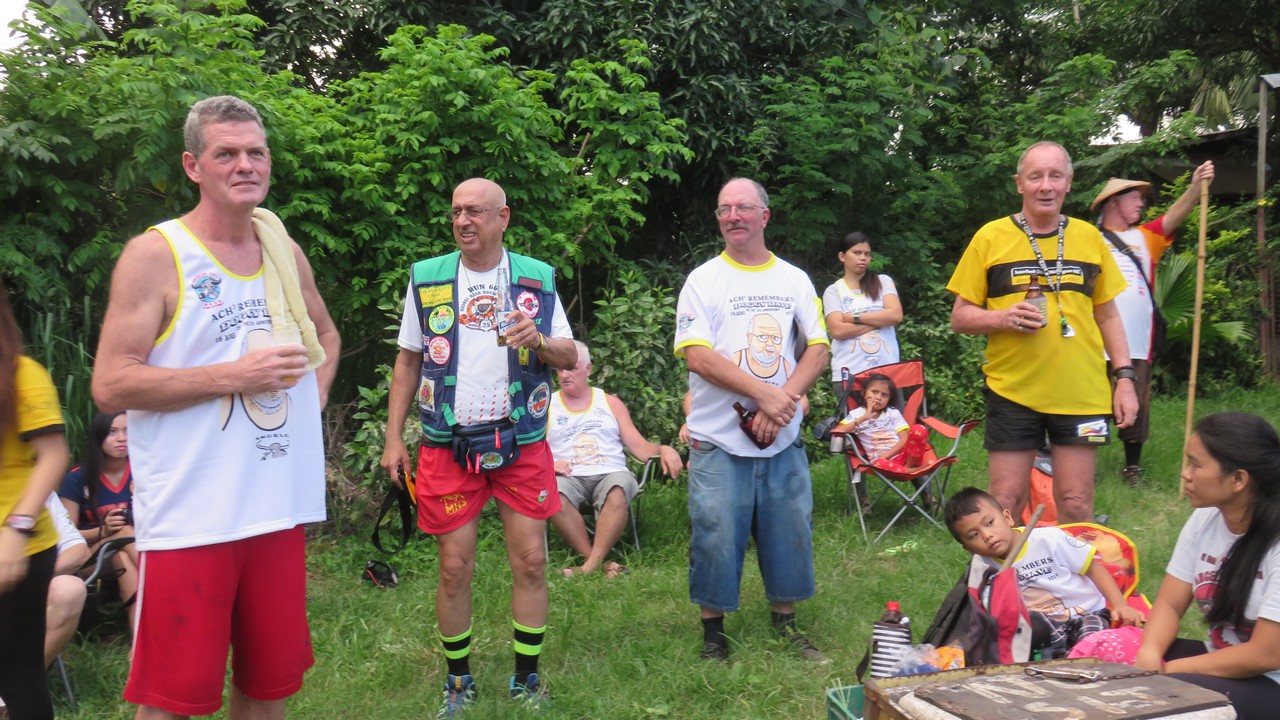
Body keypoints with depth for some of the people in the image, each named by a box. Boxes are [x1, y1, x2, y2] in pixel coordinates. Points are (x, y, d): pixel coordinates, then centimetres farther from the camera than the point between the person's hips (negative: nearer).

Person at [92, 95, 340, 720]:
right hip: (189, 520, -5)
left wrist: (311, 399, 9)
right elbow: (110, 384, -13)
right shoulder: (154, 255, -7)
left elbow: (325, 334, 27)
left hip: (280, 508, 6)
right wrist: (236, 375, -18)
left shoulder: (286, 251, 10)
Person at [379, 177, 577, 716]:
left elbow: (571, 357, 5)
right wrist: (393, 437, 2)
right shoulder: (427, 279, 3)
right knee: (454, 567, 4)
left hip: (521, 443, 0)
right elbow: (408, 361, 8)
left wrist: (539, 342, -18)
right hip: (447, 444, 0)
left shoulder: (537, 279, 3)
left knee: (531, 560, 2)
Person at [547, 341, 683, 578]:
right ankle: (601, 562, -28)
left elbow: (639, 447, 11)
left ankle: (591, 565, -32)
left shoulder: (610, 403, 18)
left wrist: (662, 449, -9)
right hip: (570, 477, 0)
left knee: (619, 489, -36)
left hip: (611, 473, 1)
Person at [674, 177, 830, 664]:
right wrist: (767, 393, -17)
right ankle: (713, 632, 17)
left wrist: (782, 402, -12)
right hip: (719, 441, -3)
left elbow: (818, 349, 4)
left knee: (789, 532, 9)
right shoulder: (703, 280, 0)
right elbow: (699, 356, -11)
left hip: (784, 440, 3)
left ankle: (785, 623, 27)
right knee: (716, 537, 0)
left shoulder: (795, 280, 10)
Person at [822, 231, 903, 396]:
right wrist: (880, 320, -5)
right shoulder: (833, 291, 4)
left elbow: (895, 315, -5)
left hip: (886, 369, 2)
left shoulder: (883, 282, 10)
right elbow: (838, 331, -9)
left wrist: (854, 317, -6)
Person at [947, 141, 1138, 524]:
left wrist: (1124, 377, 6)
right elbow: (960, 316, 2)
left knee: (1076, 504, 8)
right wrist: (1002, 317, -17)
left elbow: (1107, 315, 14)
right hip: (1012, 391, -2)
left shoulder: (1089, 237, 8)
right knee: (1005, 503, 3)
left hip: (1081, 392, 2)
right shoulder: (990, 237, 1)